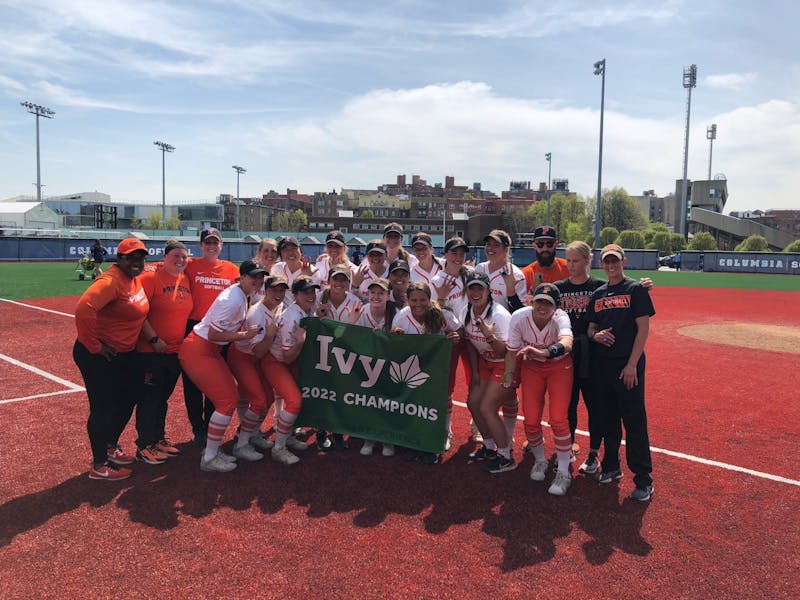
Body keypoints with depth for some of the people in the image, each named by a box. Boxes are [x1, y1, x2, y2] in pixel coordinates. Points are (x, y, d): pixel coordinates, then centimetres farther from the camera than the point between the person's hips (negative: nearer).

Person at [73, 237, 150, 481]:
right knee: (103, 409, 0)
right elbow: (83, 309, -35)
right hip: (99, 356, -9)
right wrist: (94, 346, -26)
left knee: (127, 401, 19)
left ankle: (111, 448, 40)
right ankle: (99, 466, 16)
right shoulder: (111, 281, -23)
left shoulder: (136, 279, 5)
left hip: (126, 353, 9)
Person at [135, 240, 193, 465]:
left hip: (176, 351, 7)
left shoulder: (186, 280, 8)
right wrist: (154, 339, -19)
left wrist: (184, 341, 11)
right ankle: (144, 446, 15)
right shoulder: (151, 278, -13)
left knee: (163, 398, 18)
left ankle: (159, 439, 32)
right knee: (149, 398, 2)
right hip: (151, 351, -6)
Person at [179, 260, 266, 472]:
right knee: (227, 401, -9)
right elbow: (213, 334, -24)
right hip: (197, 351, -10)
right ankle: (209, 459, 3)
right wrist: (245, 335, -22)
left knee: (232, 397, 10)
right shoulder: (232, 300, -23)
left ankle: (212, 450, 22)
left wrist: (245, 333, 5)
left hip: (212, 351, 10)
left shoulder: (242, 295, 7)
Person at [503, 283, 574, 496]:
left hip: (559, 366, -2)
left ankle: (563, 472, 7)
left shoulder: (561, 318, -30)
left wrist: (544, 353, -70)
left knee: (558, 419, -13)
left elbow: (567, 343, -53)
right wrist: (509, 375, -9)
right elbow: (512, 350, -9)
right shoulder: (519, 317, -23)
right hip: (531, 367, 2)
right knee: (531, 420, -3)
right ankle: (540, 460, 27)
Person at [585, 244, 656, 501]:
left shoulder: (636, 289, -2)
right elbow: (590, 328, 18)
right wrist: (596, 335, -7)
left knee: (634, 422, -3)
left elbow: (643, 328, -8)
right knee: (608, 419, 15)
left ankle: (644, 480, 6)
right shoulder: (598, 294, 14)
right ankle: (611, 467, 29)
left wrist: (632, 364, -14)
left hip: (628, 366, -5)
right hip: (601, 364, 5)